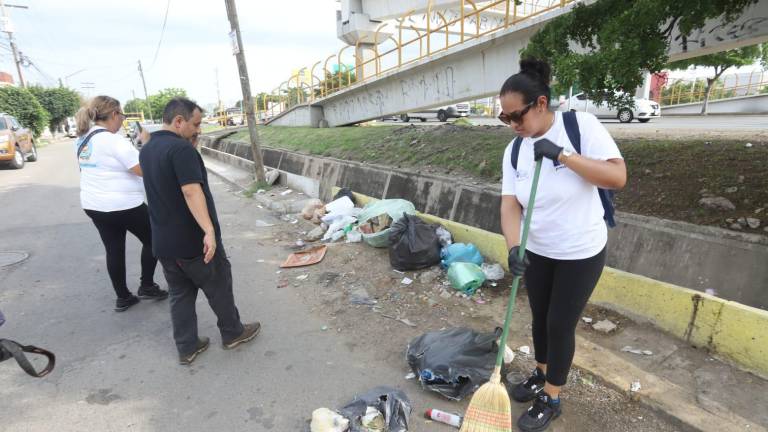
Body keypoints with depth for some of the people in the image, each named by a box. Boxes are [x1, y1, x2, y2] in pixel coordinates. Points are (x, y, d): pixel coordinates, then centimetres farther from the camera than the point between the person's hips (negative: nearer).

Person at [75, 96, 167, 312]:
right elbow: (143, 169, -21)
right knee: (151, 241, 12)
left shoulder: (82, 139, 8)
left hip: (93, 205, 8)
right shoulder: (114, 140, -19)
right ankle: (147, 286, 17)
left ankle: (122, 297, 23)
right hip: (124, 205, -8)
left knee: (114, 250, 14)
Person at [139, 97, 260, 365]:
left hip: (163, 242, 8)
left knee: (180, 293, 16)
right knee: (218, 287, 11)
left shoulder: (146, 150, 10)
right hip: (194, 239, -7)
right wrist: (209, 231, -37)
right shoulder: (181, 148, -19)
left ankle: (187, 347, 24)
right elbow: (192, 192, -30)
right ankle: (232, 333, 28)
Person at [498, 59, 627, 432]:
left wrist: (562, 154, -31)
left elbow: (618, 177, -23)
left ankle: (551, 400, 28)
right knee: (540, 318, 18)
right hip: (537, 252, 4)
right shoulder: (514, 150, -5)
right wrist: (514, 247, -27)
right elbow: (510, 204, -11)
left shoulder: (581, 125, -16)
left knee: (560, 324, 6)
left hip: (581, 253, -4)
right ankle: (541, 375, 44)